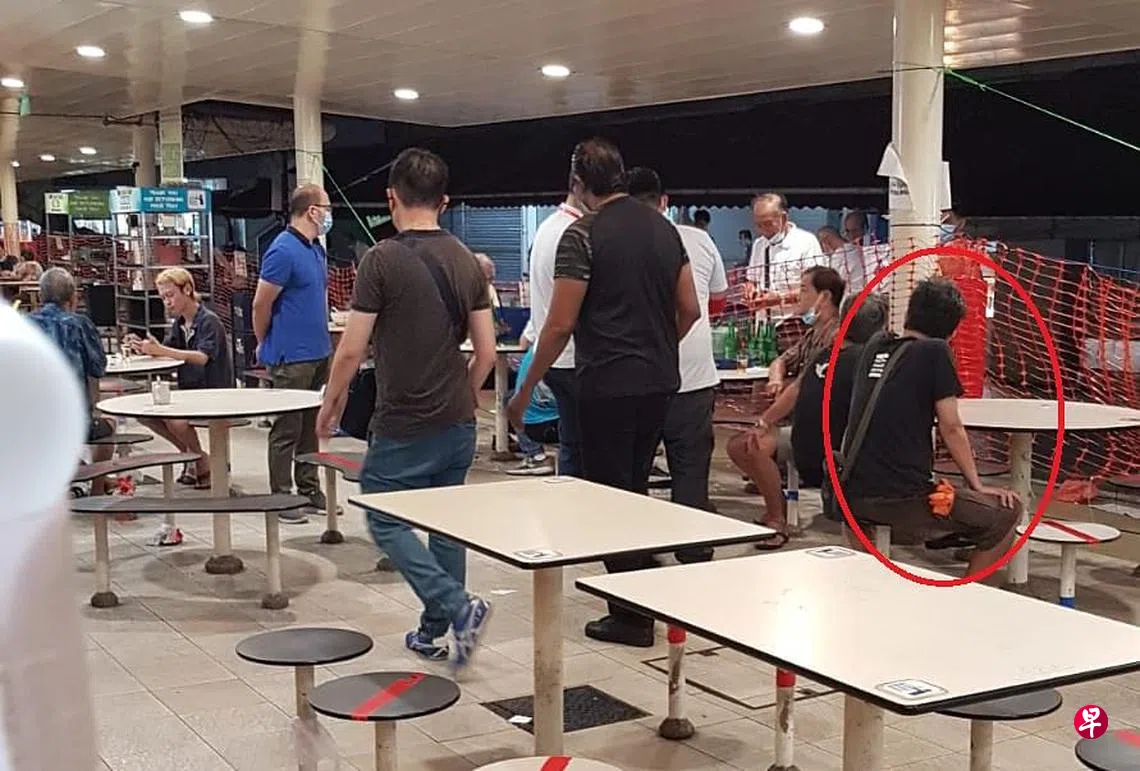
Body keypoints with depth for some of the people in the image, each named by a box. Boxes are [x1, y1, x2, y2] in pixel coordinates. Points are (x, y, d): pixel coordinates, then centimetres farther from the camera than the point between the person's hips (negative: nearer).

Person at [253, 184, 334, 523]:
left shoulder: (317, 249, 11)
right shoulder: (283, 251, -17)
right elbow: (261, 304, -13)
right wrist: (265, 345, 0)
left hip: (318, 352, 9)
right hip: (291, 356, -9)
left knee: (311, 427, 15)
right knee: (287, 429, 0)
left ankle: (310, 491, 24)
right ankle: (281, 499, 8)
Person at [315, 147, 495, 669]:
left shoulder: (383, 259, -14)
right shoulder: (466, 261, 4)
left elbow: (351, 350, -13)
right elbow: (486, 351, 6)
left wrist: (330, 404, 3)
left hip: (404, 427, -6)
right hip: (458, 424, 6)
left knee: (386, 522, 6)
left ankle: (458, 606, -9)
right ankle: (434, 630, 23)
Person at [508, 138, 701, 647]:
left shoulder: (583, 234, -11)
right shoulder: (664, 229, 9)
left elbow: (560, 324, -14)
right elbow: (689, 309, 11)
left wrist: (526, 389, -5)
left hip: (607, 384, -7)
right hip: (660, 381, 7)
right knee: (635, 486, 20)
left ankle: (632, 616, 9)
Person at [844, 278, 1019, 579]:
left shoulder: (875, 346, 12)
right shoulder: (935, 351, -3)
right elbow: (951, 428, -3)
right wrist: (977, 486, 4)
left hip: (853, 495, 6)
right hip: (906, 500, -6)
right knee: (1006, 512, 7)